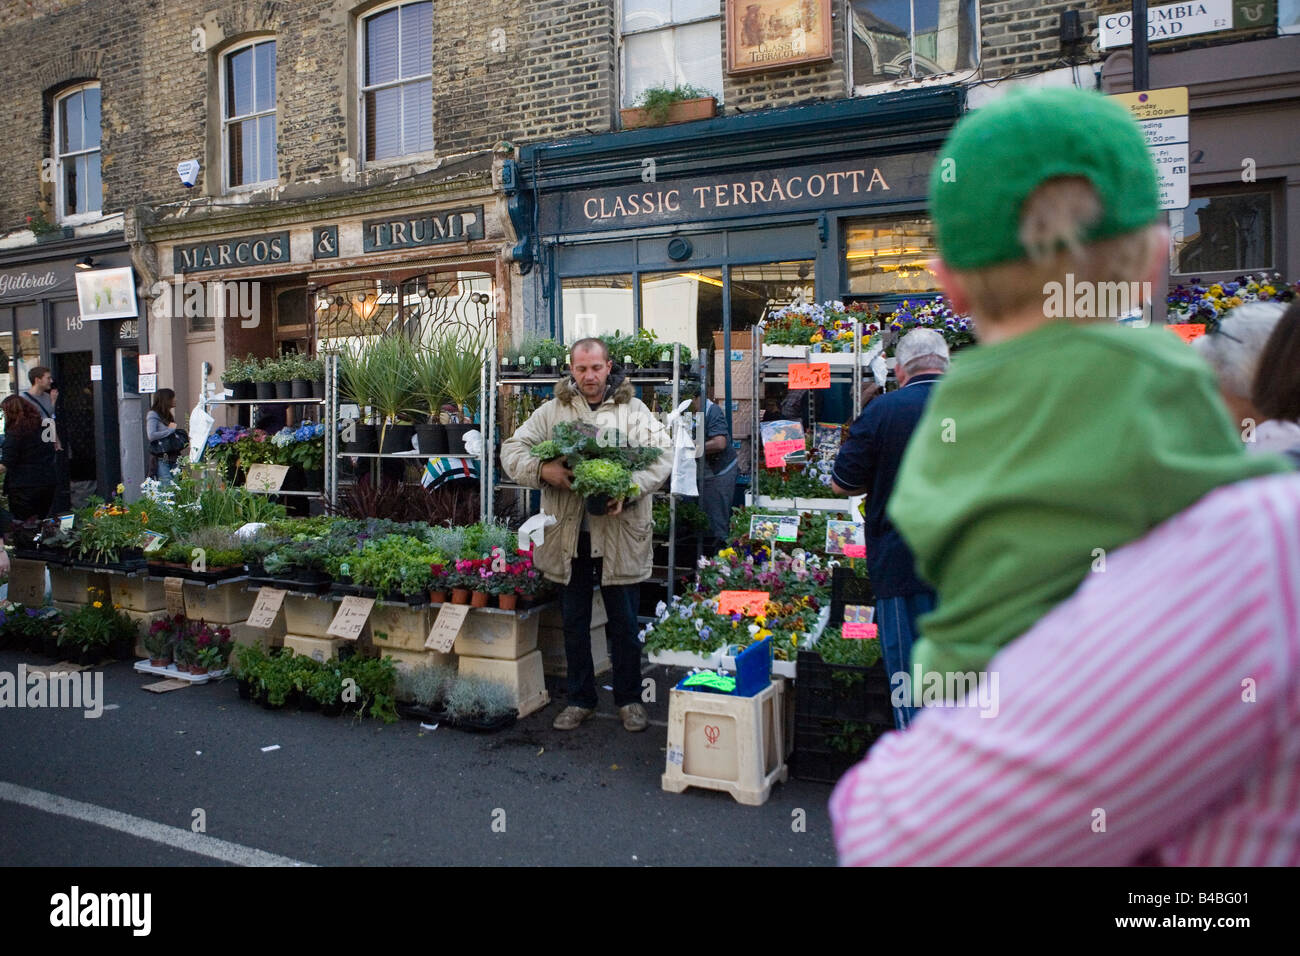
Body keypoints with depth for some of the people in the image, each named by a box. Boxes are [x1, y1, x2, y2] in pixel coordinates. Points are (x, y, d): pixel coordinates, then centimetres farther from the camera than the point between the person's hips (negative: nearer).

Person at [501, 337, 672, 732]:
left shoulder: (633, 411, 2)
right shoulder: (551, 411, 7)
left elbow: (663, 456, -7)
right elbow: (512, 450, 4)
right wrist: (543, 470, -17)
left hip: (618, 533, -2)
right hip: (568, 534, 2)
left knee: (624, 622, 8)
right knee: (574, 622, 13)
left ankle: (629, 699, 25)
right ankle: (580, 699, 28)